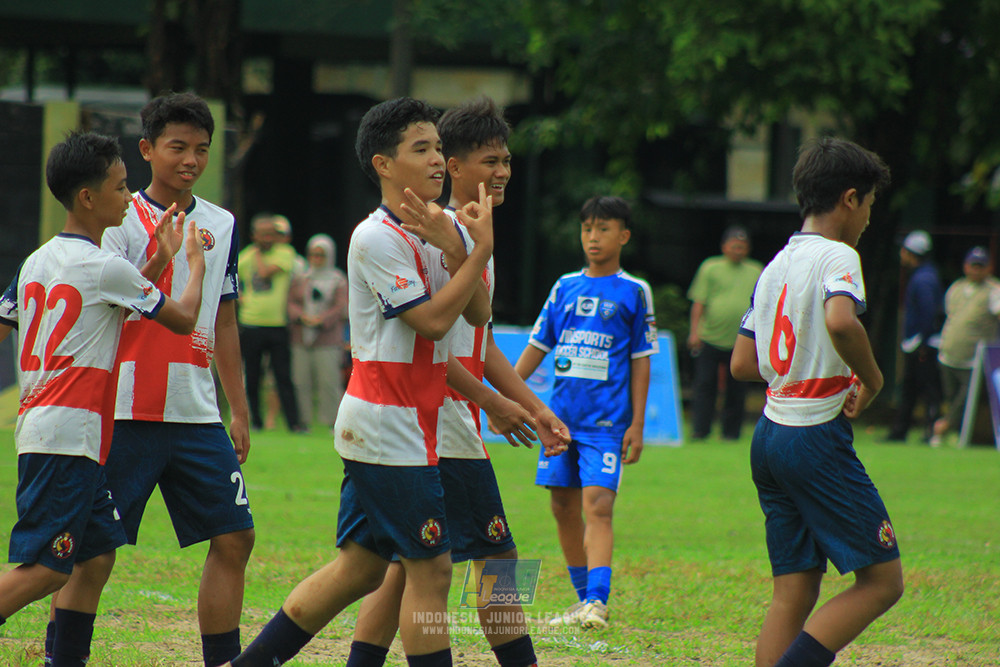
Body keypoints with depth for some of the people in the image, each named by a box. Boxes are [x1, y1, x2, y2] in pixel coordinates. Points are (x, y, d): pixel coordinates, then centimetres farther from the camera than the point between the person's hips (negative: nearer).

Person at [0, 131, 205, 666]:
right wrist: (195, 261, 16)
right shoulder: (106, 268, -9)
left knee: (96, 555, 12)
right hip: (68, 435, -9)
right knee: (46, 566, -10)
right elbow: (183, 319, 0)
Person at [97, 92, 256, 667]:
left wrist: (239, 410, 18)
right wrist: (161, 260, -25)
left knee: (234, 538, 2)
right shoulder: (122, 221, -4)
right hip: (127, 413, -5)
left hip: (198, 414, 5)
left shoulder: (222, 225, 12)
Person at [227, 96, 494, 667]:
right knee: (431, 568, -6)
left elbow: (477, 313, 4)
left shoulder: (441, 227, 11)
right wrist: (481, 249, -17)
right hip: (389, 427, -9)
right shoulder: (378, 238, -15)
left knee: (361, 565, 13)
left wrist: (455, 248, -12)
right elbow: (432, 321, -19)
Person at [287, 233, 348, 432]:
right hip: (301, 340, 3)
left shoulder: (338, 280, 7)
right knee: (301, 381, -2)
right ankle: (303, 421, 4)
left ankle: (333, 422, -4)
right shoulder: (300, 279, 14)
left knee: (329, 381, -9)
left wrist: (320, 320, -15)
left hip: (328, 339, -3)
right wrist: (302, 316, -13)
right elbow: (291, 302, 7)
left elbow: (341, 308, -2)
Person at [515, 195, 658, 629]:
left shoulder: (633, 292, 1)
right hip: (562, 415, 5)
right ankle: (584, 600, 19)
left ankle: (597, 601, -25)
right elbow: (537, 346, 16)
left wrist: (637, 424, -4)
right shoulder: (565, 287, 11)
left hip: (606, 419, -5)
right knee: (564, 508, 7)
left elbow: (641, 362, 1)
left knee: (597, 505, -17)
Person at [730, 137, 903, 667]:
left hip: (768, 439, 8)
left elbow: (743, 363, 17)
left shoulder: (776, 265, 15)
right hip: (817, 438, -8)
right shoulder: (837, 256, -10)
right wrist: (871, 379, -14)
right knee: (882, 580, -3)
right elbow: (841, 321, -31)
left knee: (794, 592, 8)